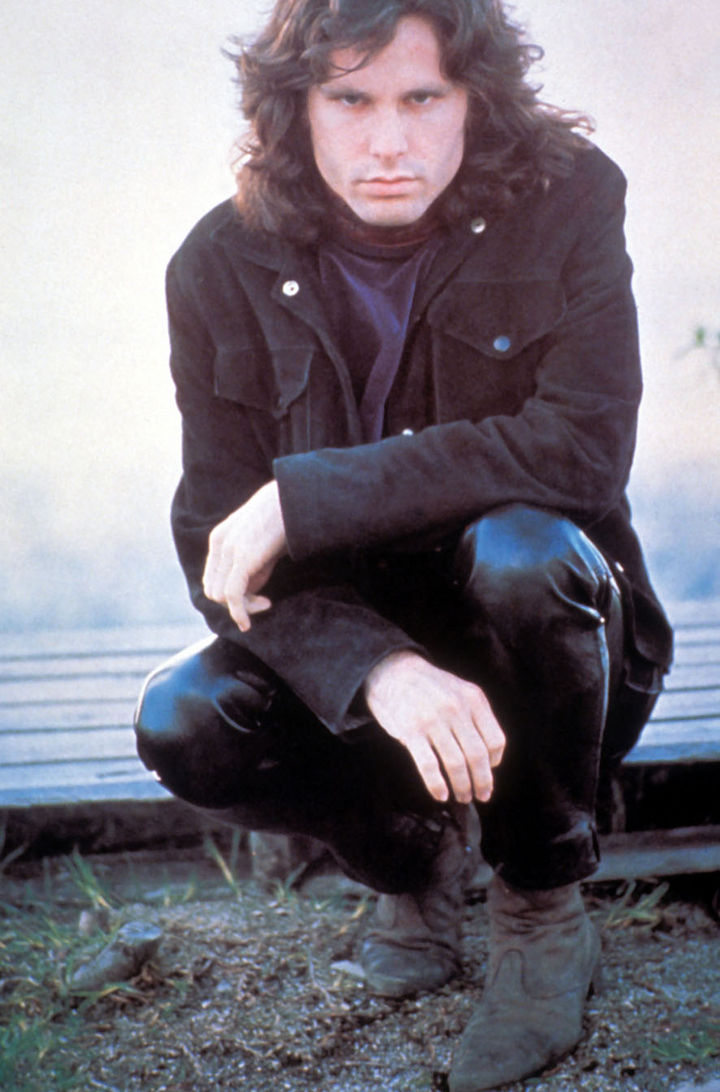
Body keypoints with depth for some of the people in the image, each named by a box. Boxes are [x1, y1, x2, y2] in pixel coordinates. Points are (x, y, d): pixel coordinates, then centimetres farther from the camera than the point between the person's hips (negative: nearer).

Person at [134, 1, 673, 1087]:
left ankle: (543, 909, -9)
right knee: (183, 723, -25)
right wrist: (381, 671, -35)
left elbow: (584, 445, -26)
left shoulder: (566, 201, -14)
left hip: (546, 633, -1)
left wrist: (305, 497, -29)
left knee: (521, 549, -35)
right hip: (351, 639, 2)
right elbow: (218, 544, -15)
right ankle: (410, 850, 8)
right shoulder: (223, 267, -11)